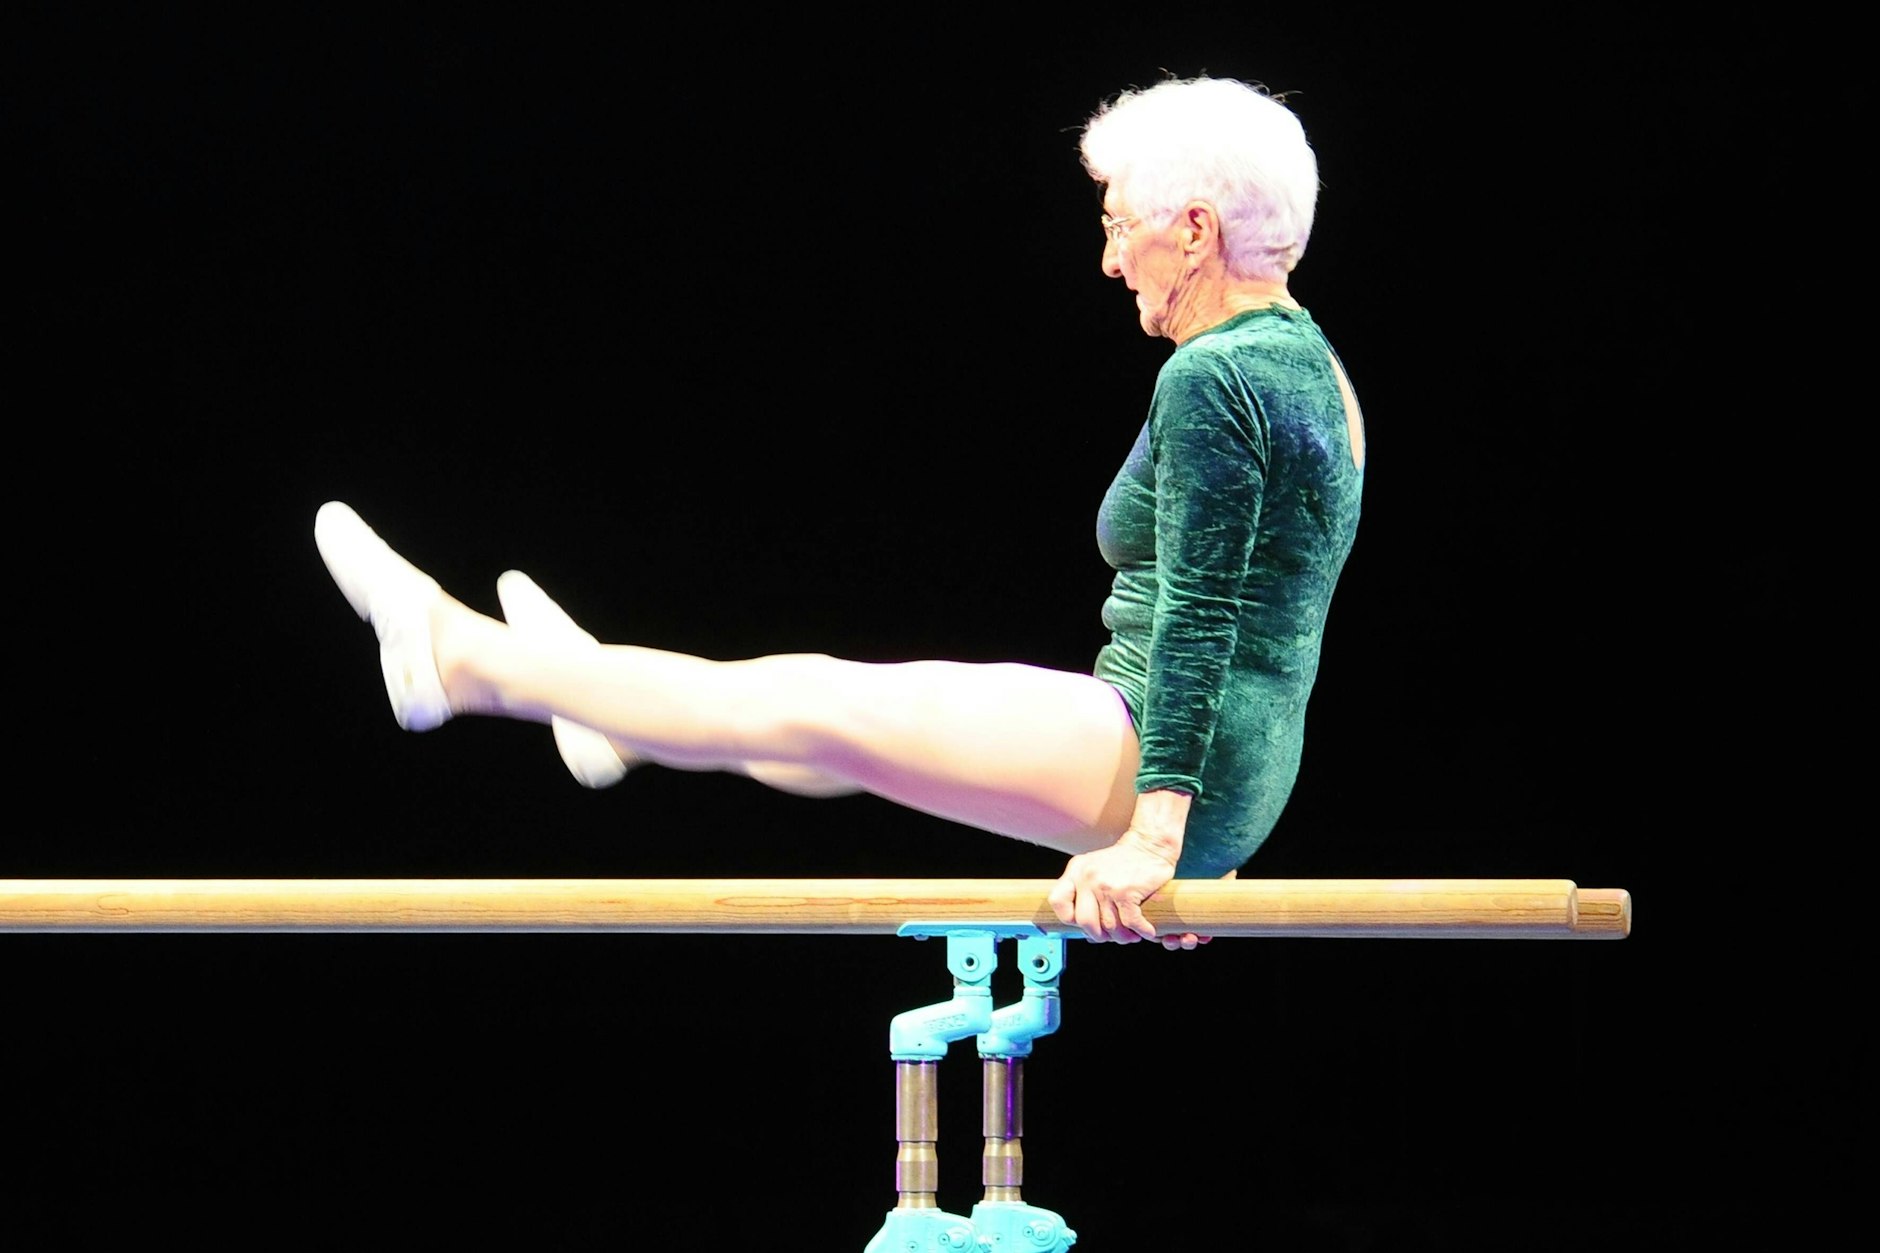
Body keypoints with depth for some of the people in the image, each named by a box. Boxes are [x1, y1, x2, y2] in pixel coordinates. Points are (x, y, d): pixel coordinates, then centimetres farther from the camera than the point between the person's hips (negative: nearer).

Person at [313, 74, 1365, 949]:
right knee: (823, 704, 24)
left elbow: (1198, 617, -23)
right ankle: (606, 710, 48)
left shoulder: (1210, 378, -16)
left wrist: (1153, 834, -25)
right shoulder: (1305, 364, 16)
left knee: (809, 706, -1)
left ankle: (454, 656, 8)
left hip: (1148, 758, -9)